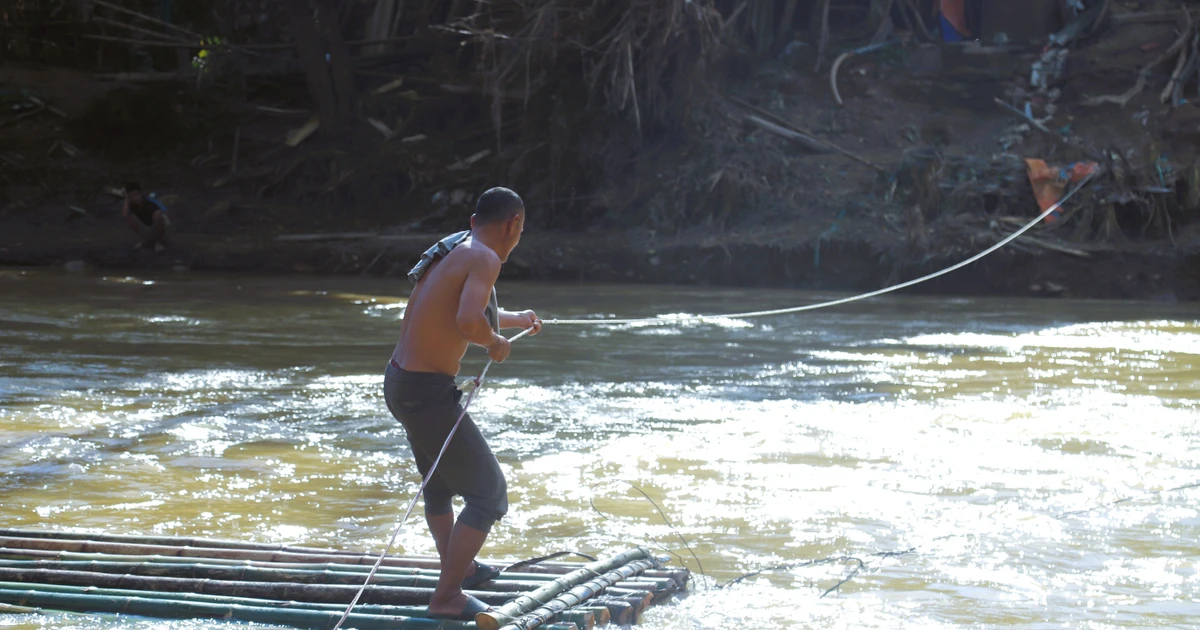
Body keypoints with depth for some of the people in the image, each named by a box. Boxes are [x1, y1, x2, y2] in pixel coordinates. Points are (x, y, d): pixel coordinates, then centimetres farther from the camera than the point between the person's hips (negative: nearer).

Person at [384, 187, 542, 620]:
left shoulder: (449, 252, 12)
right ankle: (447, 598, 2)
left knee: (438, 480, 28)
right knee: (488, 493, -1)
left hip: (398, 380, 10)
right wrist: (495, 343, -12)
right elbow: (469, 323, -34)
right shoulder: (484, 259, -17)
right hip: (427, 393, -10)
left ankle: (460, 569, 47)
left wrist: (515, 319, 49)